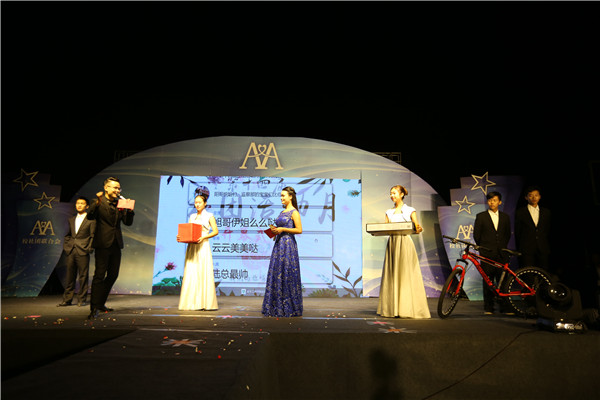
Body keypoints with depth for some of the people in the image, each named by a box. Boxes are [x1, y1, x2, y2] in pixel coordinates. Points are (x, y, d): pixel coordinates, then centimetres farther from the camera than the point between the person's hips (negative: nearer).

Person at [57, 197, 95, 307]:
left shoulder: (91, 220, 1)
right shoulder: (71, 220, 18)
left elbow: (93, 236, -2)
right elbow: (68, 235, 22)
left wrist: (89, 248, -10)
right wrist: (66, 246, 10)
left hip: (83, 252, -5)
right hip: (70, 252, 5)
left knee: (83, 277, 0)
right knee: (70, 276, 8)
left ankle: (81, 299, 9)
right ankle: (67, 299, 16)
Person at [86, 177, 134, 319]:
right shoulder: (98, 202, -2)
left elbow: (128, 222, 7)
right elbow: (90, 216, -19)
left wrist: (129, 210, -12)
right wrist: (97, 203, -34)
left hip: (116, 244, 6)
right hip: (103, 243, -6)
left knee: (113, 275, 12)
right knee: (99, 275, -8)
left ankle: (100, 303, 27)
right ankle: (94, 308, -2)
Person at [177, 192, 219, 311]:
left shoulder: (209, 216, 4)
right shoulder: (192, 216, 18)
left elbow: (215, 231, -4)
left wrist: (204, 237, -17)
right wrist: (181, 237, -2)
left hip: (203, 246, -4)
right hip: (191, 247, 5)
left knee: (203, 273, -7)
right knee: (190, 274, 1)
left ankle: (204, 302, -1)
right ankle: (191, 302, 7)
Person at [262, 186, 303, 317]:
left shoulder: (294, 212, -7)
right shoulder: (283, 212, 17)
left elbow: (299, 230, -14)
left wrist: (282, 229, -14)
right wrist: (275, 231, 7)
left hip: (288, 244, -8)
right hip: (279, 244, 9)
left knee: (287, 274, -4)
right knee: (276, 274, 8)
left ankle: (290, 308, 7)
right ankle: (277, 307, 17)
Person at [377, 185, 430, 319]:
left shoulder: (410, 210, 6)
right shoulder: (389, 212, 16)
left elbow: (416, 228, -2)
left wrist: (418, 229, -25)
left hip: (405, 243, -4)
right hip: (392, 243, 4)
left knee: (406, 274, -6)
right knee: (392, 275, 2)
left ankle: (408, 308, 1)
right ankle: (392, 308, 8)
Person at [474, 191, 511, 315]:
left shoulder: (505, 217, 12)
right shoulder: (481, 216, 4)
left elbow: (508, 234, 18)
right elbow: (476, 235, 5)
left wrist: (503, 247, 11)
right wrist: (482, 248, 6)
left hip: (501, 254, 2)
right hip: (487, 254, -2)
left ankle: (505, 307, 10)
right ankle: (488, 308, 9)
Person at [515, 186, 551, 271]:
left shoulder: (546, 212, 12)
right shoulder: (520, 213, 3)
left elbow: (549, 231, 14)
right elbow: (517, 233, 5)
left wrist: (547, 248, 9)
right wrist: (519, 250, 4)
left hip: (543, 250, 3)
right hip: (526, 251, -3)